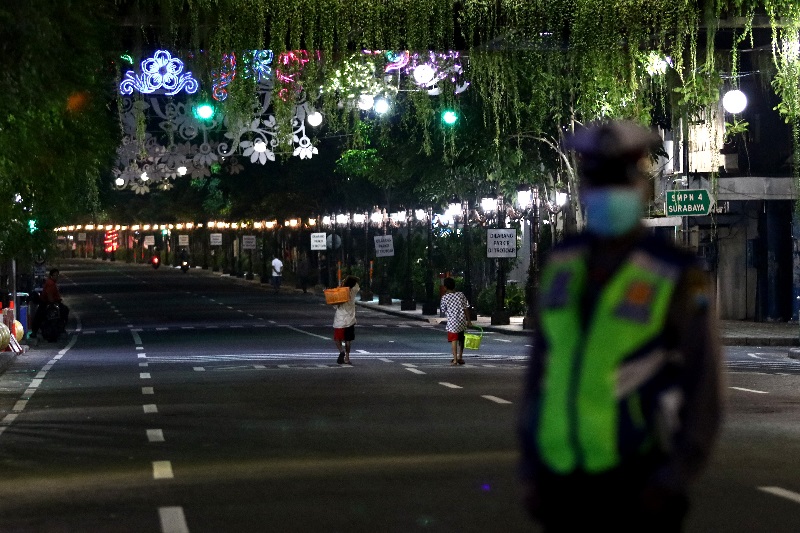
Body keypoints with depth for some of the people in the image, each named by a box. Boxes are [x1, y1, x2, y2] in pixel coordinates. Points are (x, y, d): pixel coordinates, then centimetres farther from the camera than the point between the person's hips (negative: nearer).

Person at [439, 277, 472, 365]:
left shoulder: (445, 297, -7)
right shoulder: (461, 295, 1)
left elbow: (443, 310, 3)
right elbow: (466, 308, 2)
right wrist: (468, 320, 7)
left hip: (452, 321, -4)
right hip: (462, 321, 4)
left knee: (454, 340, -2)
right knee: (461, 339, 18)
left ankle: (455, 359, -8)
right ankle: (460, 357, 26)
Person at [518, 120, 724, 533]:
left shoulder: (677, 279, -9)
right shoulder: (564, 265, 7)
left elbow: (703, 395, -8)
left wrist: (672, 483, -13)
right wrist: (532, 470, 10)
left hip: (637, 482, -5)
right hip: (564, 480, 5)